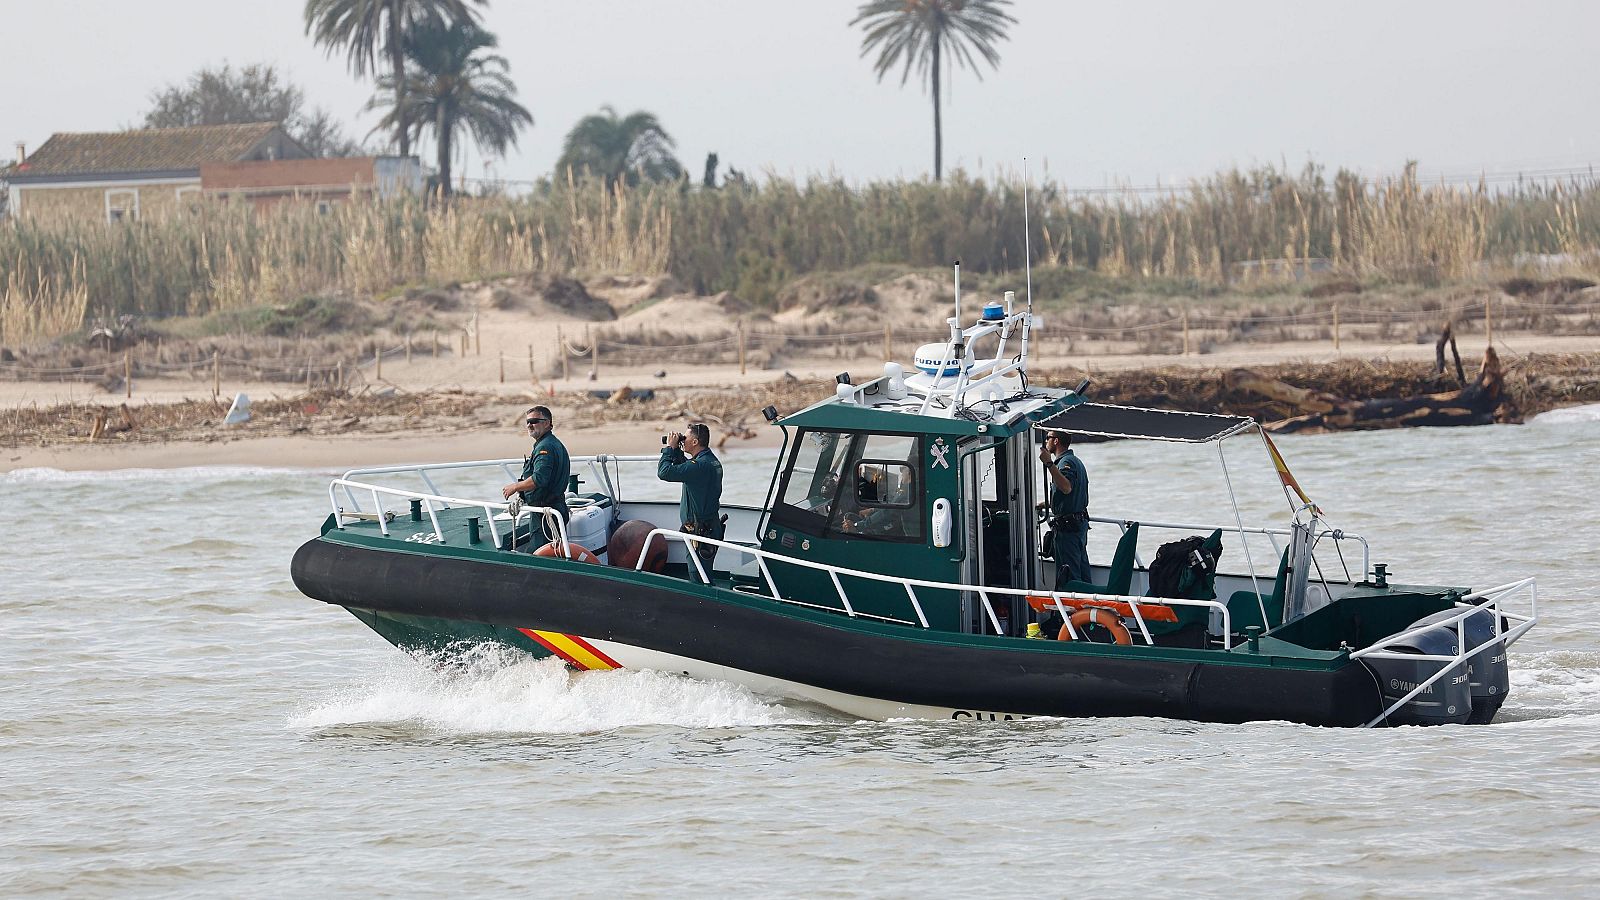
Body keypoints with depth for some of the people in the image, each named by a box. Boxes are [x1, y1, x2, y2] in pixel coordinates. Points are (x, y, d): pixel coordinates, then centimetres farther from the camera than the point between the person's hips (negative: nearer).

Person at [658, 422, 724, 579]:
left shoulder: (700, 465, -23)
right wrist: (676, 450, 10)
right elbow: (683, 469, 24)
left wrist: (670, 448, -11)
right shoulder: (712, 461, 10)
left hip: (700, 530, -10)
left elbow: (664, 472, -25)